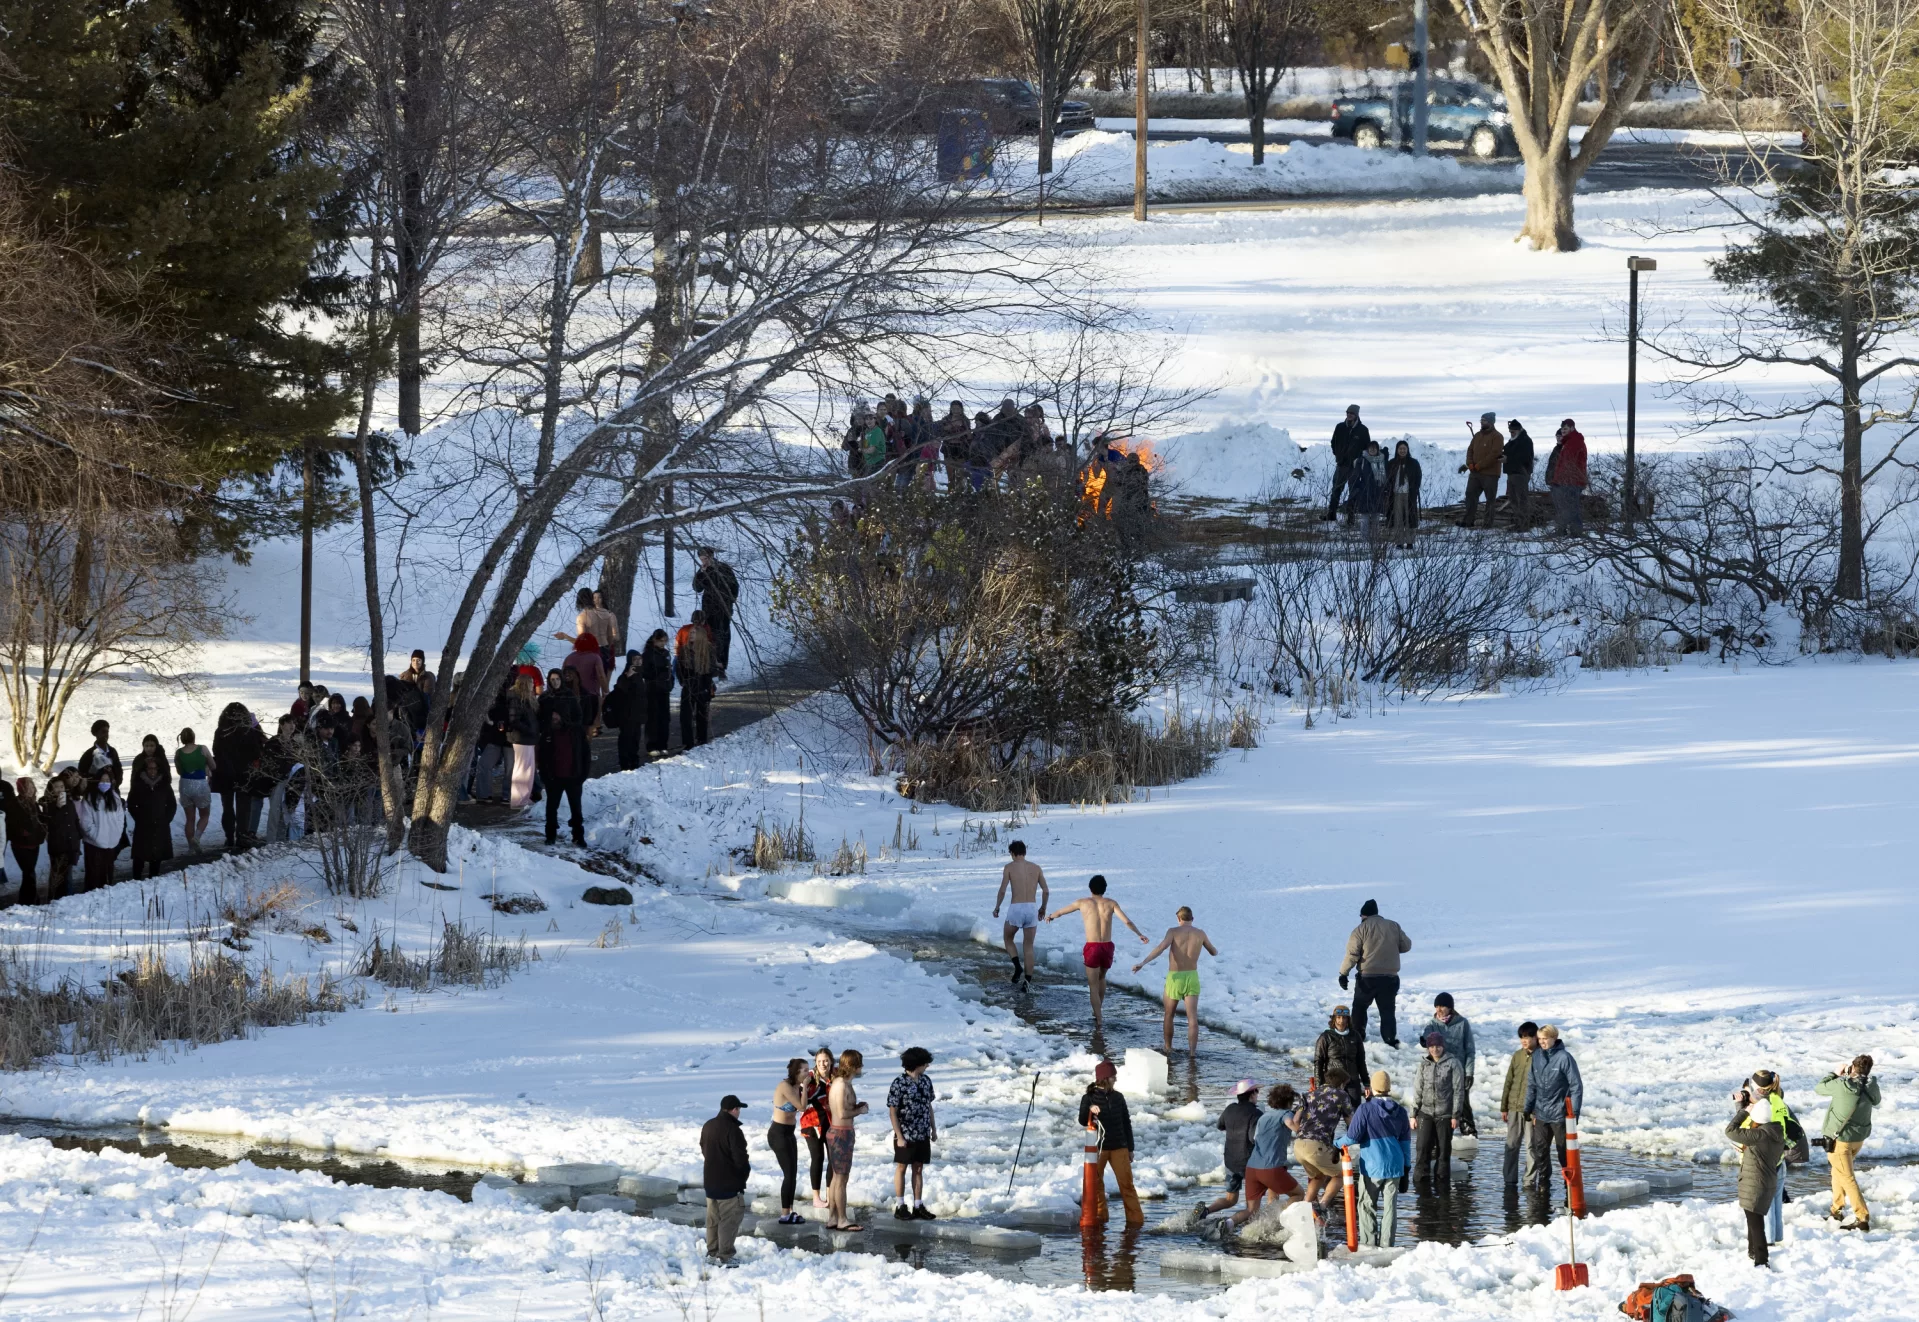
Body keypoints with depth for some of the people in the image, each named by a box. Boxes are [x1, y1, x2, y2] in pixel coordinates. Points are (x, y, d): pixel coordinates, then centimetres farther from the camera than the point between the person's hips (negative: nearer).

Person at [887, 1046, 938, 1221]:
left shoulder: (926, 1081, 5)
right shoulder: (899, 1084, -14)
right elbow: (892, 1112, -13)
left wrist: (933, 1130, 12)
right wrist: (899, 1137, -16)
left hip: (923, 1135, 6)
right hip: (906, 1136, -6)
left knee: (919, 1169, 10)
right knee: (901, 1169, 4)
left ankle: (918, 1207, 15)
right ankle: (900, 1208, 9)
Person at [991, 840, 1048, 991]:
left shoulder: (1009, 867, 1)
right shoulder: (1036, 868, 10)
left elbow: (1002, 890, -6)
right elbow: (1045, 890, 8)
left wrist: (996, 908, 8)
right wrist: (1043, 907, 24)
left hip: (1016, 910, -3)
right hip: (1032, 908, 3)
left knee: (1007, 938, 22)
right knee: (1029, 946, 13)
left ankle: (1018, 966, 0)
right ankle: (1027, 981, 5)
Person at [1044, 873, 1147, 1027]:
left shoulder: (1083, 903, 2)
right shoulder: (1111, 904, 3)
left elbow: (1060, 912, 17)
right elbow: (1126, 921, -9)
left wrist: (1050, 916, 37)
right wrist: (1139, 934, 2)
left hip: (1092, 948, -2)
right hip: (1108, 947, 2)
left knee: (1093, 984, 5)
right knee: (1101, 977, 27)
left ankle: (1098, 1019, -3)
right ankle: (1098, 1011, 34)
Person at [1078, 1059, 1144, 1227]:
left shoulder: (1118, 1097, 6)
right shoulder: (1089, 1098, -2)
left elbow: (1126, 1123, 12)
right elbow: (1083, 1122, -7)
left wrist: (1130, 1148, 12)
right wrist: (1089, 1111, -29)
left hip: (1118, 1146, 1)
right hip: (1097, 1147, -1)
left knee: (1126, 1183, -3)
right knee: (1095, 1183, 6)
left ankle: (1135, 1219, -2)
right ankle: (1099, 1216, 19)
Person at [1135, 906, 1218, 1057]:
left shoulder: (1173, 931, -6)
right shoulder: (1200, 934, 4)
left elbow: (1161, 947, -24)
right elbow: (1214, 953, 20)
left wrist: (1143, 963, -31)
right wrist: (1215, 951, 47)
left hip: (1174, 978, -1)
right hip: (1192, 977, 1)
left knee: (1169, 1014, 19)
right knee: (1192, 1017, -5)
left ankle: (1168, 1048, 26)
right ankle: (1192, 1050, -19)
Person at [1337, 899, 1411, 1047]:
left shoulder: (1361, 929, -6)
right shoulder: (1393, 926, 4)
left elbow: (1352, 954, -10)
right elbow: (1406, 946, 12)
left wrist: (1343, 974, -3)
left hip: (1367, 978, -3)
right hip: (1390, 977, 3)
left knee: (1359, 1007, 16)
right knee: (1387, 1010, 8)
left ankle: (1357, 1038, 17)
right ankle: (1391, 1041, -3)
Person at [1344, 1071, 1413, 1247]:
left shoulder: (1365, 1109, -10)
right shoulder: (1399, 1111, 5)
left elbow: (1352, 1138, -12)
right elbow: (1405, 1142, 11)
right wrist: (1406, 1169, 18)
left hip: (1372, 1166, -4)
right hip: (1394, 1166, 4)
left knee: (1367, 1205, 8)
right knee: (1390, 1206, 7)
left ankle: (1369, 1241, 6)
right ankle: (1386, 1244, 6)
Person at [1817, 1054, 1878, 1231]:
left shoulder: (1843, 1085, -23)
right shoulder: (1871, 1087, -6)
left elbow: (1820, 1088, -7)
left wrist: (1836, 1074, 8)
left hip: (1840, 1138, -7)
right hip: (1860, 1137, 7)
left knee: (1846, 1177, -2)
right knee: (1838, 1171, 25)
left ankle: (1863, 1218, -8)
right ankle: (1837, 1210, 34)